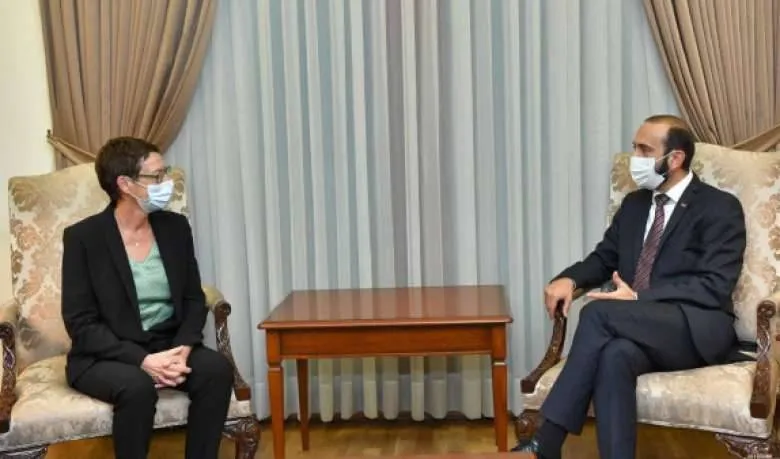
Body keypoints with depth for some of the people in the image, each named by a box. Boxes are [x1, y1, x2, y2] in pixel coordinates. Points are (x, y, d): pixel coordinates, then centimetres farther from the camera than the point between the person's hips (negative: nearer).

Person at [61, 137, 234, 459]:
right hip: (106, 356, -4)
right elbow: (80, 323, -13)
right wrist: (141, 359, -24)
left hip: (168, 346, 4)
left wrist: (183, 349, -15)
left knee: (217, 368, -24)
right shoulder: (83, 237, -10)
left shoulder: (175, 227, 3)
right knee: (137, 385, -35)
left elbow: (194, 299, 5)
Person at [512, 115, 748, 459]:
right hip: (639, 328, 5)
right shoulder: (634, 203, 21)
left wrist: (639, 298, -20)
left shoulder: (721, 208, 1)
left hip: (698, 331, -5)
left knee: (598, 312, -30)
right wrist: (569, 278, -3)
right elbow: (603, 258, 21)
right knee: (615, 354, -34)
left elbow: (715, 287, -11)